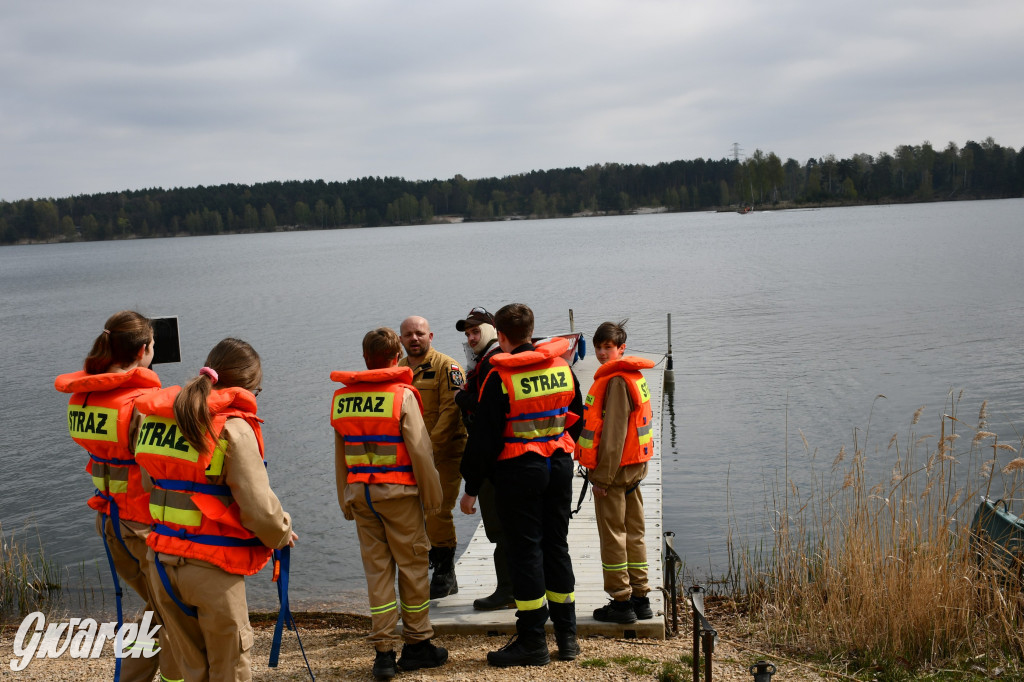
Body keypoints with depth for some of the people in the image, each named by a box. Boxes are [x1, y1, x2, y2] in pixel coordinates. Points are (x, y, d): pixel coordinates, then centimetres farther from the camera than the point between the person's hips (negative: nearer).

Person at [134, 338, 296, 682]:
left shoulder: (154, 417, 4)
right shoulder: (233, 428, -17)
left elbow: (150, 485, 10)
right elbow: (259, 508, -18)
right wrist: (282, 534, 2)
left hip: (161, 562, 6)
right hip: (212, 568, -6)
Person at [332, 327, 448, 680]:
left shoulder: (341, 398, 5)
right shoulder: (402, 395, -9)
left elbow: (339, 456, 10)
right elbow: (419, 450, -10)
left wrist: (345, 500, 18)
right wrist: (432, 495, 0)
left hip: (359, 492, 4)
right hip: (398, 492, -4)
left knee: (376, 568, 9)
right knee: (412, 565, 8)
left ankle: (383, 651, 10)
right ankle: (417, 644, 17)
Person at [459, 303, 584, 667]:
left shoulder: (500, 378, -13)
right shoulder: (562, 367, 4)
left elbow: (483, 439, -12)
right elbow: (577, 419, 14)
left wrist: (471, 488, -5)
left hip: (519, 472, -5)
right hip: (560, 466, 6)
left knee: (526, 551, 1)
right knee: (556, 545, 14)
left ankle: (532, 641, 6)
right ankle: (567, 635, 20)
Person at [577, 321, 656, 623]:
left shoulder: (616, 380, -16)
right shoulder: (634, 375, 13)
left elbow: (613, 434, -20)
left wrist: (602, 476, -17)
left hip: (615, 468, -9)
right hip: (634, 466, 9)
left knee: (612, 536, -1)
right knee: (633, 533, 13)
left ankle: (621, 602, 4)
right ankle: (640, 599, 19)